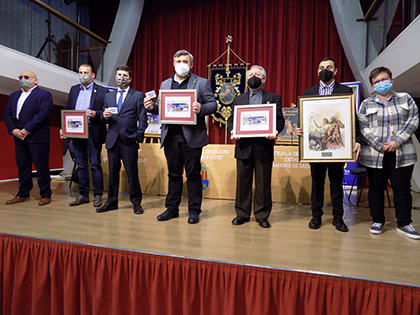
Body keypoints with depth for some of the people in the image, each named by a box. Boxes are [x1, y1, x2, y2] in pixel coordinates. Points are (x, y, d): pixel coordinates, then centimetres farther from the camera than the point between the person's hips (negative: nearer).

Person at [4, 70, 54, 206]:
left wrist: (27, 130, -16)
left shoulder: (44, 95, -1)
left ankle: (46, 195, 8)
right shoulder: (14, 96, 20)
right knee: (22, 167, 11)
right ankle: (23, 194, 22)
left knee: (41, 167, -2)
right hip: (19, 138, 6)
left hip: (37, 138, -6)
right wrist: (13, 129, -4)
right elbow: (7, 114, 14)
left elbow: (43, 114, -13)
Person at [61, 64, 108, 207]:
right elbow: (67, 110, 16)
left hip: (93, 133, -5)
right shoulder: (73, 89, 16)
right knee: (81, 165, 11)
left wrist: (95, 114, -22)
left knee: (95, 165, 0)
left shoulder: (102, 91, -1)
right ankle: (83, 195, 21)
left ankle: (98, 195, 12)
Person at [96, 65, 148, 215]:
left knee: (132, 173, 0)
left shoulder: (138, 95, 4)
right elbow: (105, 118, 18)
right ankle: (111, 201, 23)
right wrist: (105, 116, -5)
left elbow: (142, 119, 0)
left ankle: (136, 203, 13)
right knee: (113, 172, 10)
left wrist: (138, 138, -8)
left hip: (129, 141, -4)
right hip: (112, 140, 4)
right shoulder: (108, 96, 18)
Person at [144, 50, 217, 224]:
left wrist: (201, 108, -22)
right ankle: (172, 208, 23)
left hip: (192, 136, -3)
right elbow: (161, 108, 16)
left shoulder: (201, 83, 6)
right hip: (171, 136, 4)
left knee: (193, 174, 3)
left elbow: (213, 104, -1)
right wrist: (152, 106, -5)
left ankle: (194, 210, 16)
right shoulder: (165, 84, 17)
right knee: (173, 174, 11)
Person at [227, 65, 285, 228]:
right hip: (244, 146, 2)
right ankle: (242, 213, 20)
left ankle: (262, 215, 17)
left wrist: (276, 131, -17)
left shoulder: (274, 98, 11)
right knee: (243, 181, 7)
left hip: (264, 146, -2)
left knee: (263, 183, 4)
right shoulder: (238, 99, 17)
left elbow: (279, 120, 4)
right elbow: (231, 119, 11)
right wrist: (232, 132, -9)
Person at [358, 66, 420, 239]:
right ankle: (377, 221, 20)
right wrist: (380, 145, -12)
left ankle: (404, 224, 18)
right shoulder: (366, 104, 7)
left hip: (401, 153, 1)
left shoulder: (405, 99, 11)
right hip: (375, 154, 0)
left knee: (402, 188, 5)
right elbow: (363, 127, -3)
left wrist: (397, 142, -12)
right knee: (376, 188, 7)